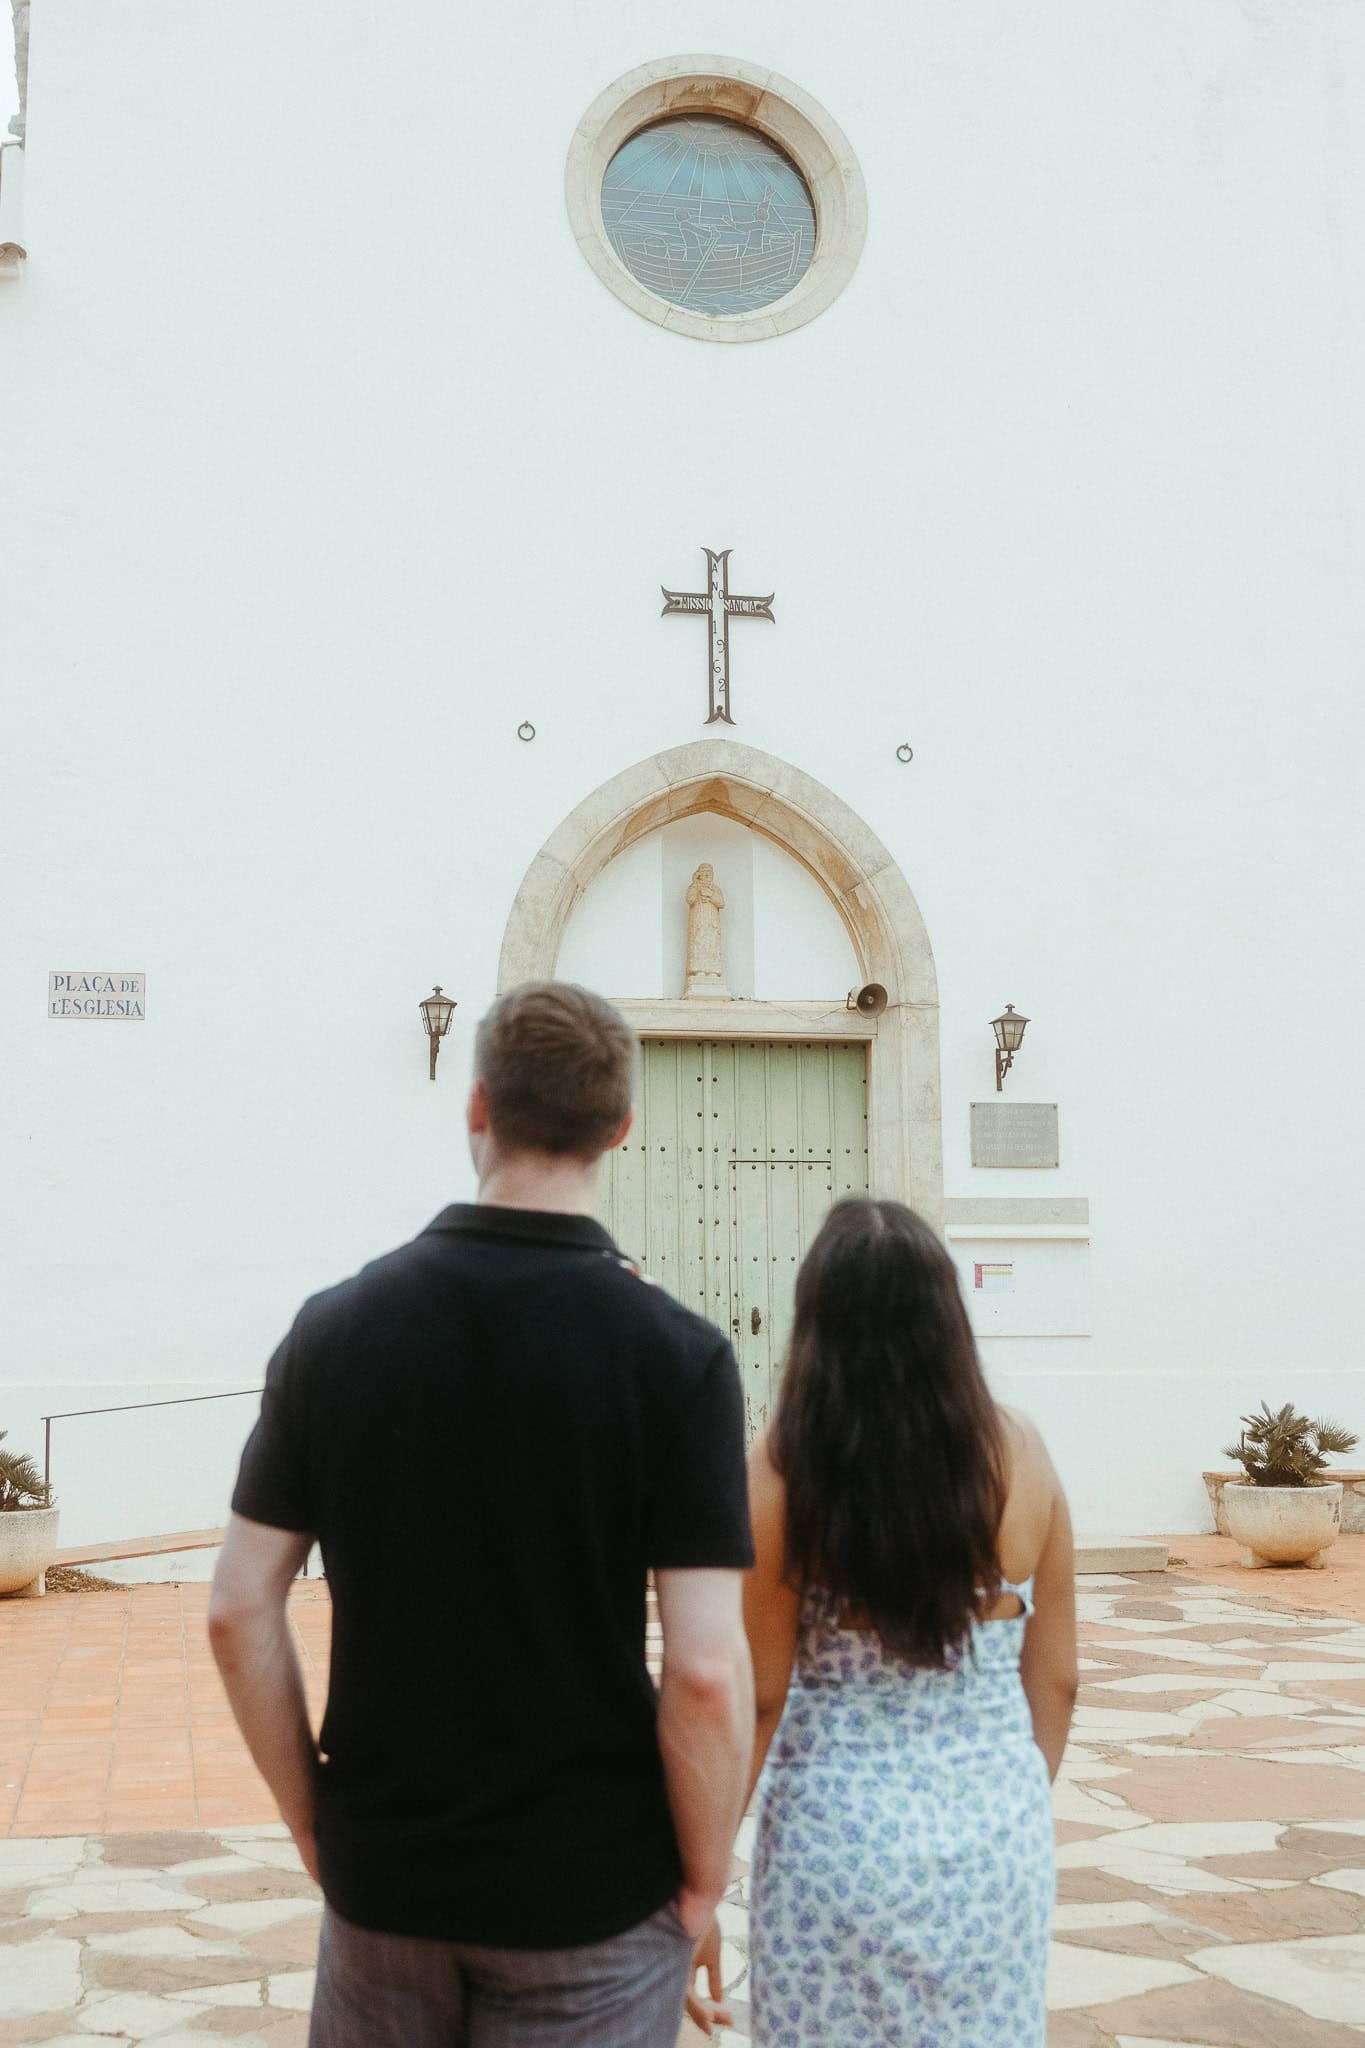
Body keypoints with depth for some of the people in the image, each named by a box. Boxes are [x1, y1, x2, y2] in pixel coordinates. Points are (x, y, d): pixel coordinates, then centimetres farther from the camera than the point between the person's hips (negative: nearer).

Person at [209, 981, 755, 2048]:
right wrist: (704, 1878, -4)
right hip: (592, 1891, -3)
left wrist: (313, 1820, 7)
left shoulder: (335, 1325, -5)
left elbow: (240, 1611, -4)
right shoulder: (676, 1354, -14)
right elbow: (706, 1673, -19)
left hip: (380, 1874, 3)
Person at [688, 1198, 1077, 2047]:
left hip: (839, 1832, -2)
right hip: (997, 1828, 3)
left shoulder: (784, 1468, -12)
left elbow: (758, 1696, -10)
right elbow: (1055, 1678, 3)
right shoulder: (1019, 1453, -4)